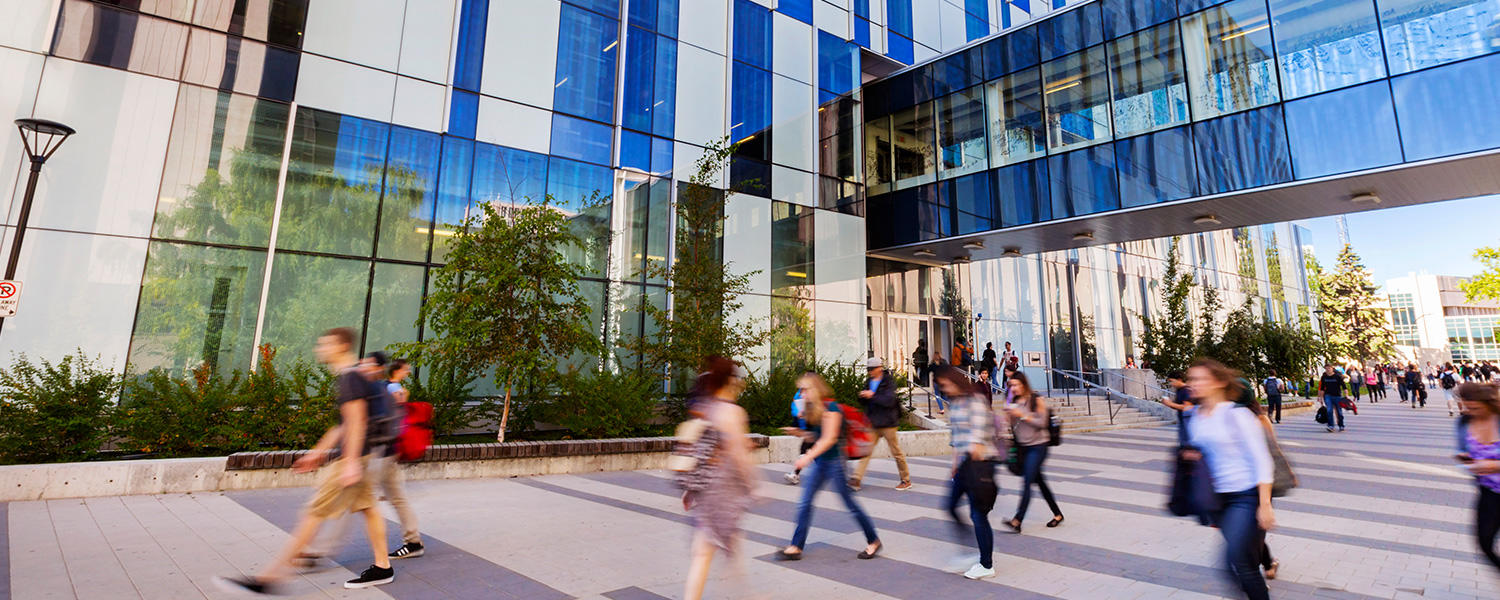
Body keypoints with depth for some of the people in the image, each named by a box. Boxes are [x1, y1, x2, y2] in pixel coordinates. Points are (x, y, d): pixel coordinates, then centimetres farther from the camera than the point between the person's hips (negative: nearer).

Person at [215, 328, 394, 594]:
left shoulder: (350, 377, -15)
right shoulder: (353, 376, 17)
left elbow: (355, 421, -22)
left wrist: (351, 462, -25)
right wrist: (318, 452, 24)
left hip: (350, 457, -10)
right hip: (356, 455, 10)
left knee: (314, 512, -4)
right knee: (367, 507, 11)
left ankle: (269, 577, 3)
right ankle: (383, 567, 16)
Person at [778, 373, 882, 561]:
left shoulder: (831, 407, -16)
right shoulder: (812, 409, 9)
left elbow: (829, 438, -21)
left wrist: (808, 456, -25)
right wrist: (798, 432, 5)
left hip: (834, 462, -8)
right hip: (820, 462, 8)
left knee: (849, 503, 3)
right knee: (804, 502, 4)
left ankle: (873, 541, 22)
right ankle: (796, 547, 10)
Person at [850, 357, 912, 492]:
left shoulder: (889, 383, -10)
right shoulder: (868, 382, 11)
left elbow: (889, 400, -23)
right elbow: (866, 401, 19)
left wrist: (872, 396, -21)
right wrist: (863, 396, -3)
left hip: (887, 423, -6)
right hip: (873, 423, 6)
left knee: (896, 452, 5)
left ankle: (906, 480, 19)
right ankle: (856, 479, -4)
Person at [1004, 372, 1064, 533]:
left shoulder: (1037, 400, -9)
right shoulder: (1015, 402, 7)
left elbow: (1042, 423, -14)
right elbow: (1013, 426, 11)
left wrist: (1021, 415, -20)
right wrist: (1010, 416, -9)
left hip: (1038, 445, -7)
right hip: (1023, 446, 7)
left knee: (1027, 482, -12)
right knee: (1038, 481, 13)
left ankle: (1017, 521, -16)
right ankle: (1057, 514, 28)